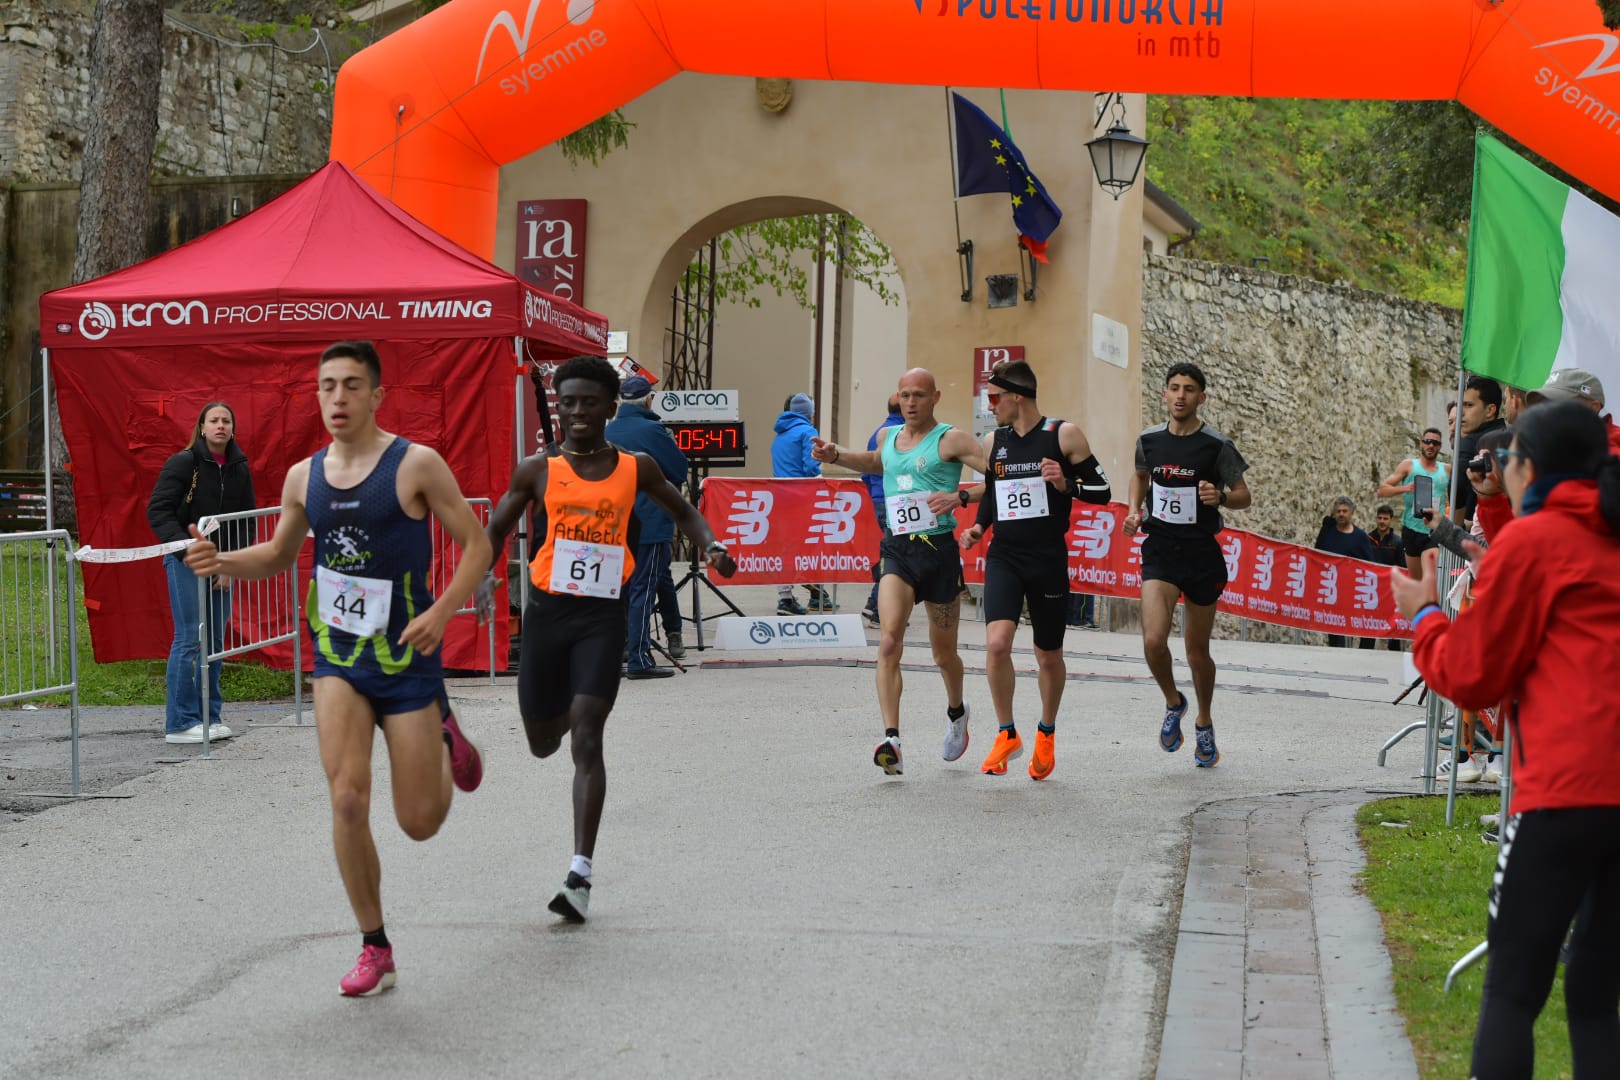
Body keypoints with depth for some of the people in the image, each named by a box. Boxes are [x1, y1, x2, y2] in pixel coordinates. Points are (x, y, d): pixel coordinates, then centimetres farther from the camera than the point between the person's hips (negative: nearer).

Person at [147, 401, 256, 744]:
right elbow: (157, 511, -11)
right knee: (189, 639, -9)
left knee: (215, 642, 8)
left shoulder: (240, 469, 7)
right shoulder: (183, 464, -8)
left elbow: (246, 522, 12)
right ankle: (179, 723, -4)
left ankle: (209, 716, 16)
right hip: (185, 562, -6)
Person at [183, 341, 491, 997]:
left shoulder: (415, 465, -9)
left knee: (419, 822, 3)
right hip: (338, 656, 3)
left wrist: (441, 611, -20)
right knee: (347, 800, -13)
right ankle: (374, 949, 1)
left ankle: (447, 742, 38)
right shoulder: (304, 477, 5)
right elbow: (279, 555, 20)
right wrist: (222, 562, 1)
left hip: (406, 656, -3)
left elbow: (476, 544, -6)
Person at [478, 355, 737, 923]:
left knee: (586, 739, -13)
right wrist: (483, 578, -6)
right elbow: (495, 530, 12)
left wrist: (712, 546, 1)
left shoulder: (635, 468, 5)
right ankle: (566, 712, 52)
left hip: (603, 615, -2)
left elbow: (682, 511, 20)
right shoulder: (537, 471, 3)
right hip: (547, 611, 2)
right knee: (543, 743, 11)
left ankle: (581, 874, -15)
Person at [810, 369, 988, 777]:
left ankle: (956, 712, 44)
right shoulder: (888, 436, 13)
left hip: (939, 548, -3)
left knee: (944, 654, 12)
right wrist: (836, 455, 25)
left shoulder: (951, 440, -5)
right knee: (889, 640, -19)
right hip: (897, 549, 3)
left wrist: (960, 496, -27)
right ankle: (891, 740, -25)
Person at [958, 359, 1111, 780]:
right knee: (996, 643, -18)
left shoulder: (1064, 435, -4)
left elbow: (1101, 491, -2)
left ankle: (1047, 732, 34)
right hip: (1003, 556, 3)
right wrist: (978, 527, 4)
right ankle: (1007, 735, -1)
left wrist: (1066, 484, -20)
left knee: (1049, 656, 9)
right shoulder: (993, 442, 9)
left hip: (1048, 560, -2)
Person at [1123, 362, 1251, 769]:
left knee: (1197, 652, 8)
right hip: (1159, 550, 1)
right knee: (1153, 640, -18)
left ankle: (1204, 725, 33)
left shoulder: (1216, 445, -6)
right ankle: (1173, 703, 11)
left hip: (1202, 553, -1)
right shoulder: (1148, 440, 2)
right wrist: (1135, 509, 5)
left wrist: (1221, 497, -21)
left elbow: (1244, 496, 1)